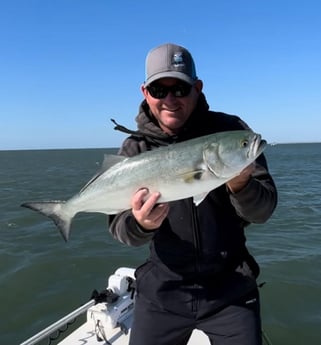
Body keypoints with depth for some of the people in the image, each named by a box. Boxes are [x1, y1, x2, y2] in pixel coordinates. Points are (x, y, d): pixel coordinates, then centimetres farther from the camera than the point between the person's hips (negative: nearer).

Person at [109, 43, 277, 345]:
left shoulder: (230, 130, -8)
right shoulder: (135, 148, -4)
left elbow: (262, 211, -9)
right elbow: (119, 227, -8)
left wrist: (240, 186, -30)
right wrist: (140, 224, -31)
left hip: (231, 288, 0)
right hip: (163, 291, 1)